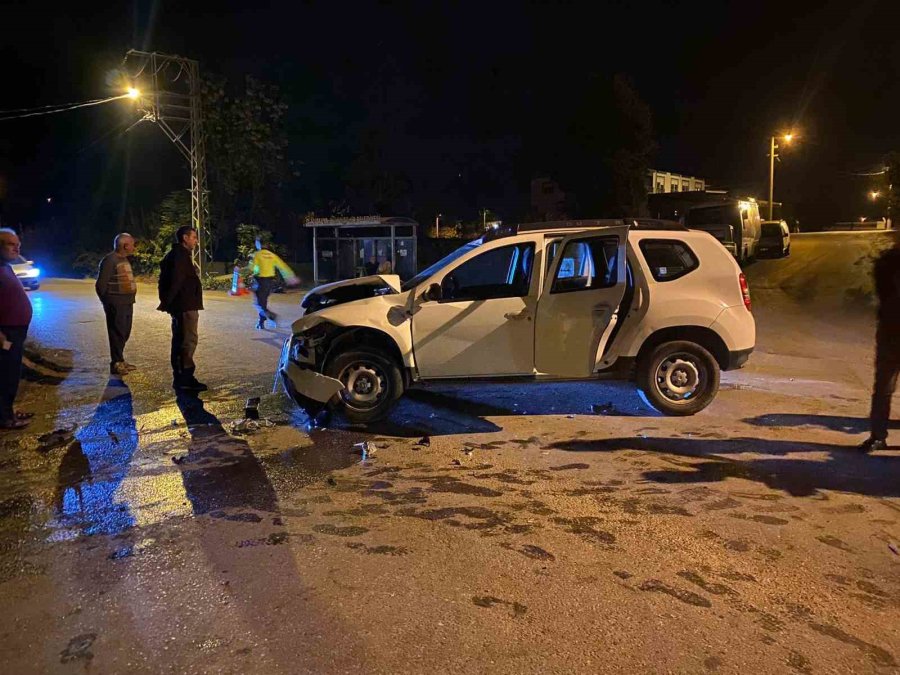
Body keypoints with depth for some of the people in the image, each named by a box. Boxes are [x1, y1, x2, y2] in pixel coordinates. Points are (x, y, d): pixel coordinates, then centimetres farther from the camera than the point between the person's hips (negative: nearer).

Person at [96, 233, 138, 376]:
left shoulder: (124, 260, 16)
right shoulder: (109, 260, -13)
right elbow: (100, 285, -14)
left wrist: (130, 299, 12)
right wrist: (108, 302, -6)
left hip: (127, 304, 9)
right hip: (116, 305, -9)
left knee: (124, 333, 15)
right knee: (117, 333, -4)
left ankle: (120, 360, 27)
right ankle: (116, 364, 2)